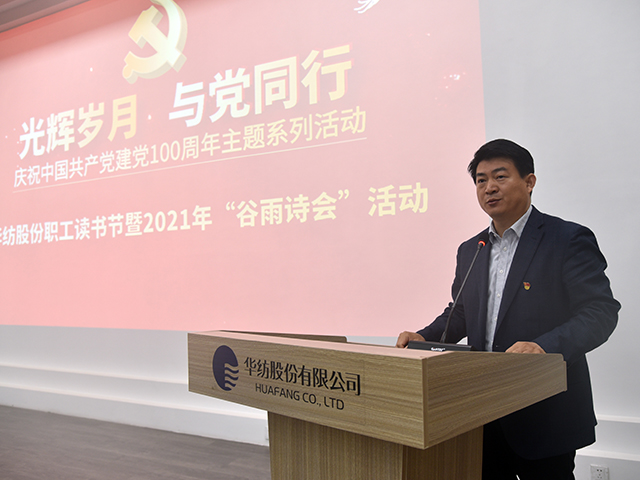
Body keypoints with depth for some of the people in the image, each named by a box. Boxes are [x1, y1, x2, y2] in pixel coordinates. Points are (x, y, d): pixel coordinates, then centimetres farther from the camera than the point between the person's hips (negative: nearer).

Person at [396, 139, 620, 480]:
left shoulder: (569, 240, -8)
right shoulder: (470, 250, 11)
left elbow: (600, 312, -15)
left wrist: (544, 346, -32)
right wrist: (425, 338, -1)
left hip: (545, 416, -5)